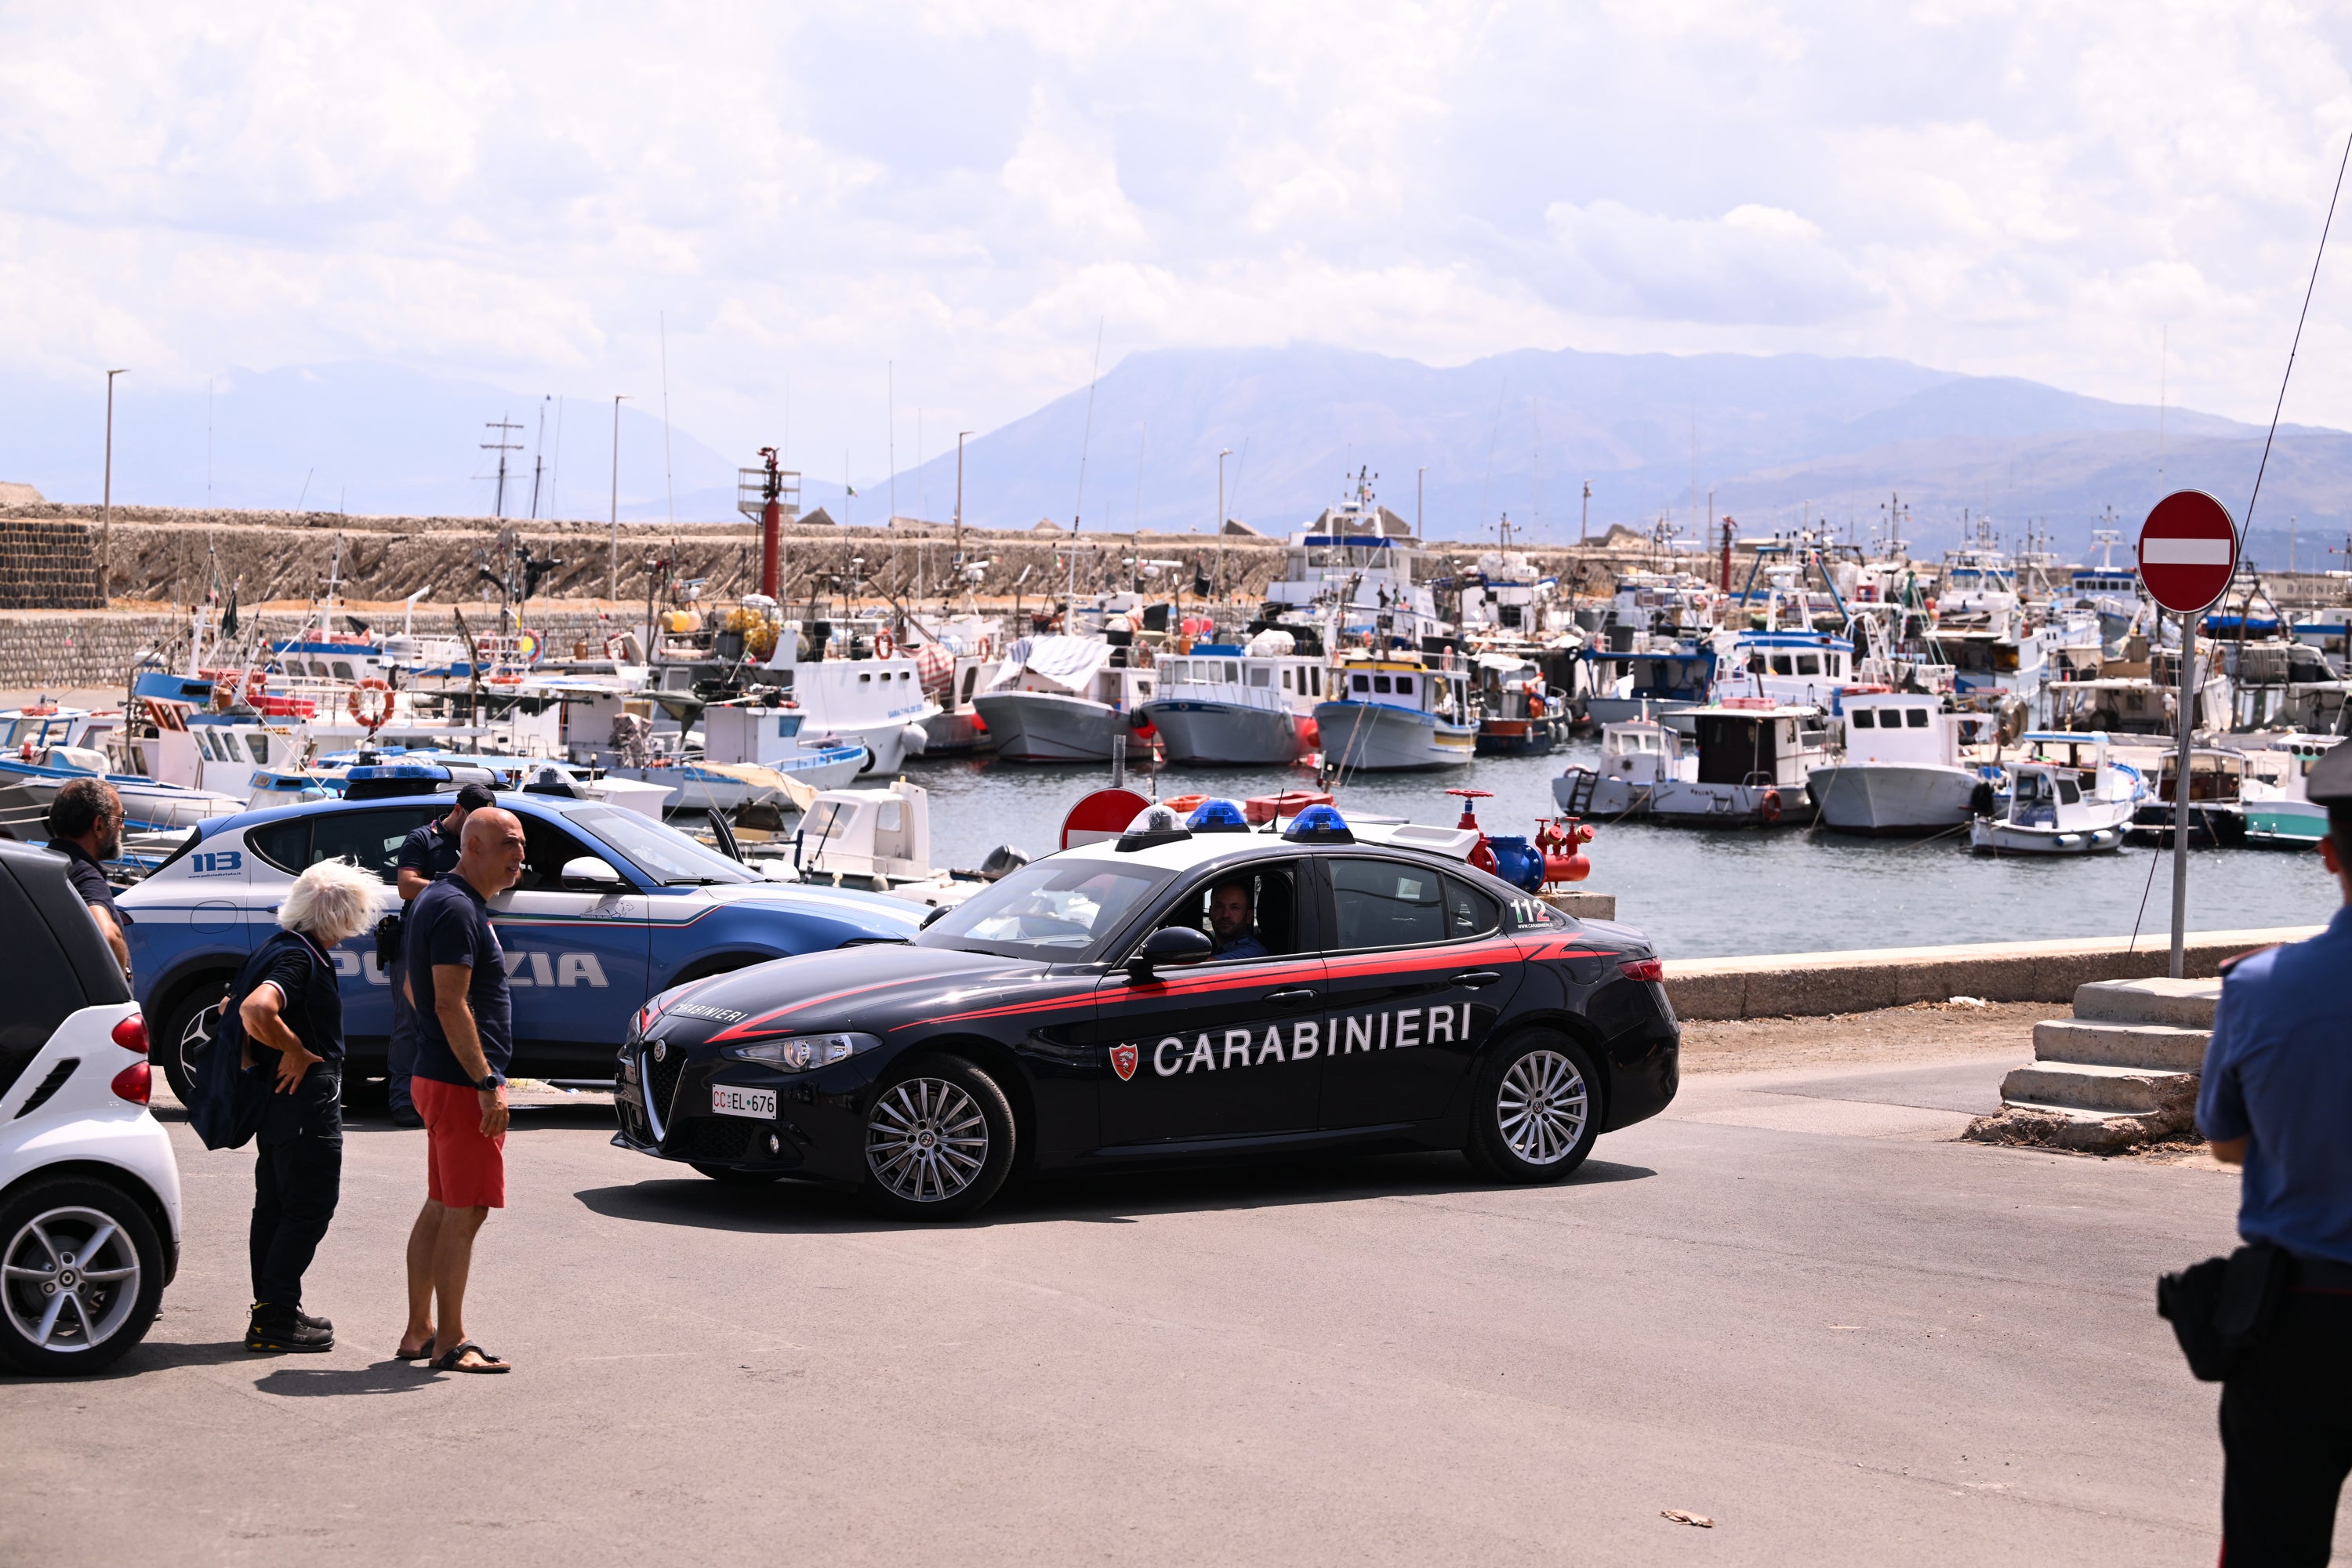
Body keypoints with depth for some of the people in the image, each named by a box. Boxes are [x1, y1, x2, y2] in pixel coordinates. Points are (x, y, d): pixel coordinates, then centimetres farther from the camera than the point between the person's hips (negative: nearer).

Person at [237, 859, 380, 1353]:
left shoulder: (280, 945, 12)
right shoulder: (300, 957, -20)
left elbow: (245, 1005, 25)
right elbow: (255, 1010, -37)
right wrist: (296, 1051, -23)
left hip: (281, 1102, 10)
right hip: (306, 1102, -10)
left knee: (276, 1205, 15)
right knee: (309, 1207, -4)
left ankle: (272, 1309, 24)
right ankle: (275, 1317, -3)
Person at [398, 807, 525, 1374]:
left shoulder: (435, 900, 16)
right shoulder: (457, 908, -17)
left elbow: (414, 989, 25)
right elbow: (450, 1003, -23)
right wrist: (487, 1083, -23)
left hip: (437, 1078, 11)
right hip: (461, 1083, -11)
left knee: (440, 1208, 15)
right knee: (464, 1213, -6)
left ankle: (418, 1332, 20)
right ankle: (450, 1343, -2)